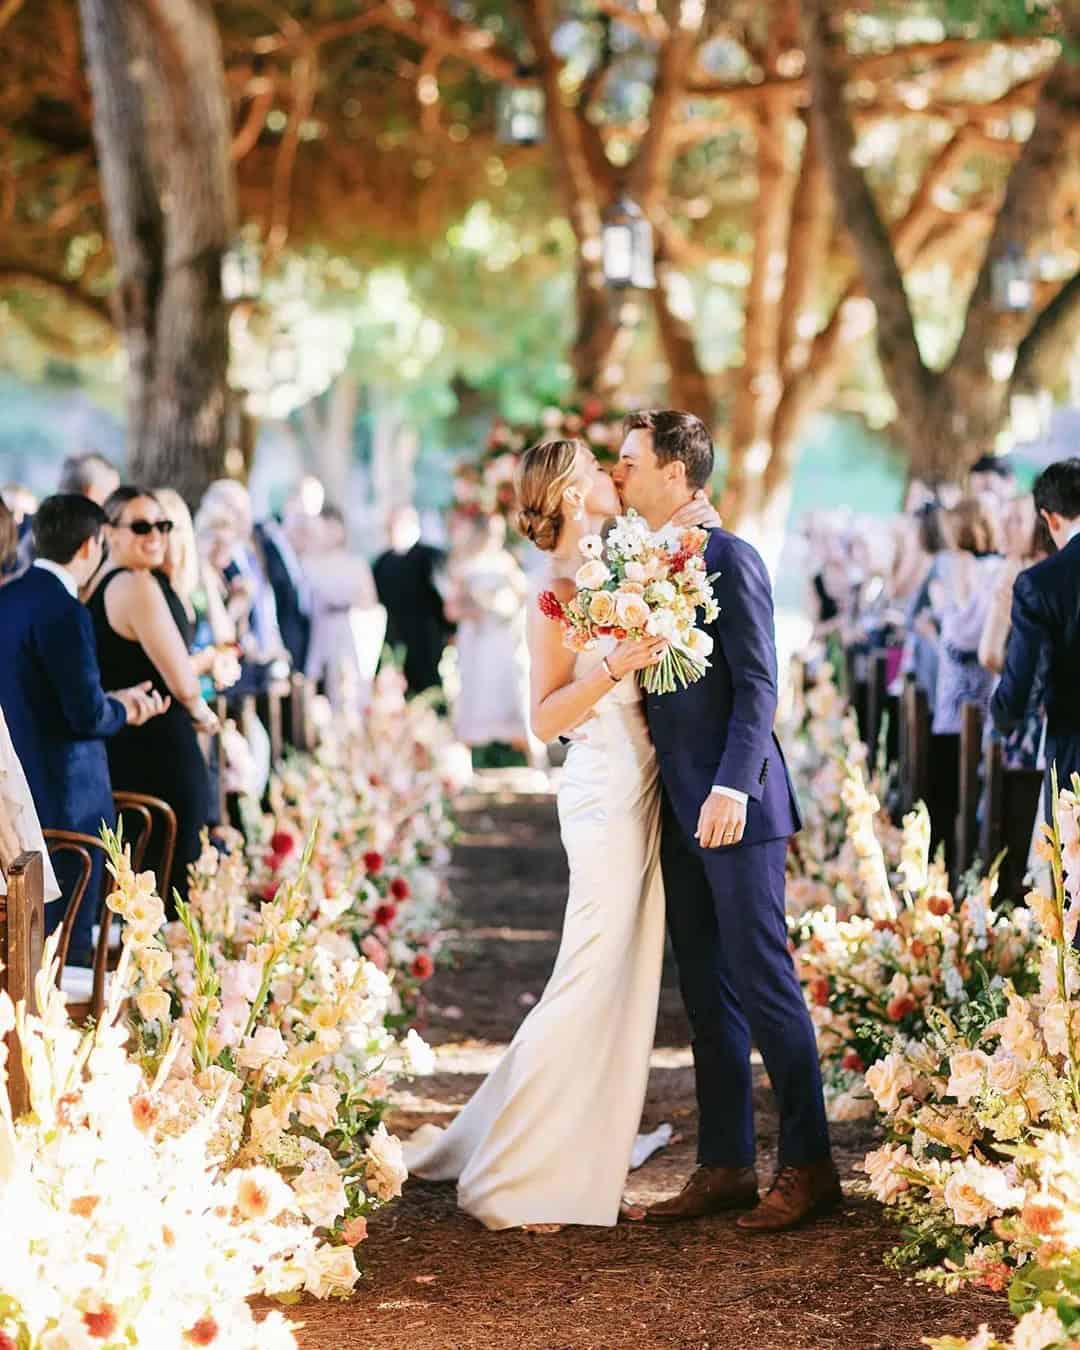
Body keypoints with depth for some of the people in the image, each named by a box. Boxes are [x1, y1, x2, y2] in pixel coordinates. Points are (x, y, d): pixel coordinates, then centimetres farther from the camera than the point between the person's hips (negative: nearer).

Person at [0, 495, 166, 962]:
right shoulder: (64, 612, -20)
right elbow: (88, 716, -20)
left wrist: (113, 700, 16)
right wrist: (124, 711, 1)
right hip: (64, 795, -9)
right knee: (67, 940, -1)